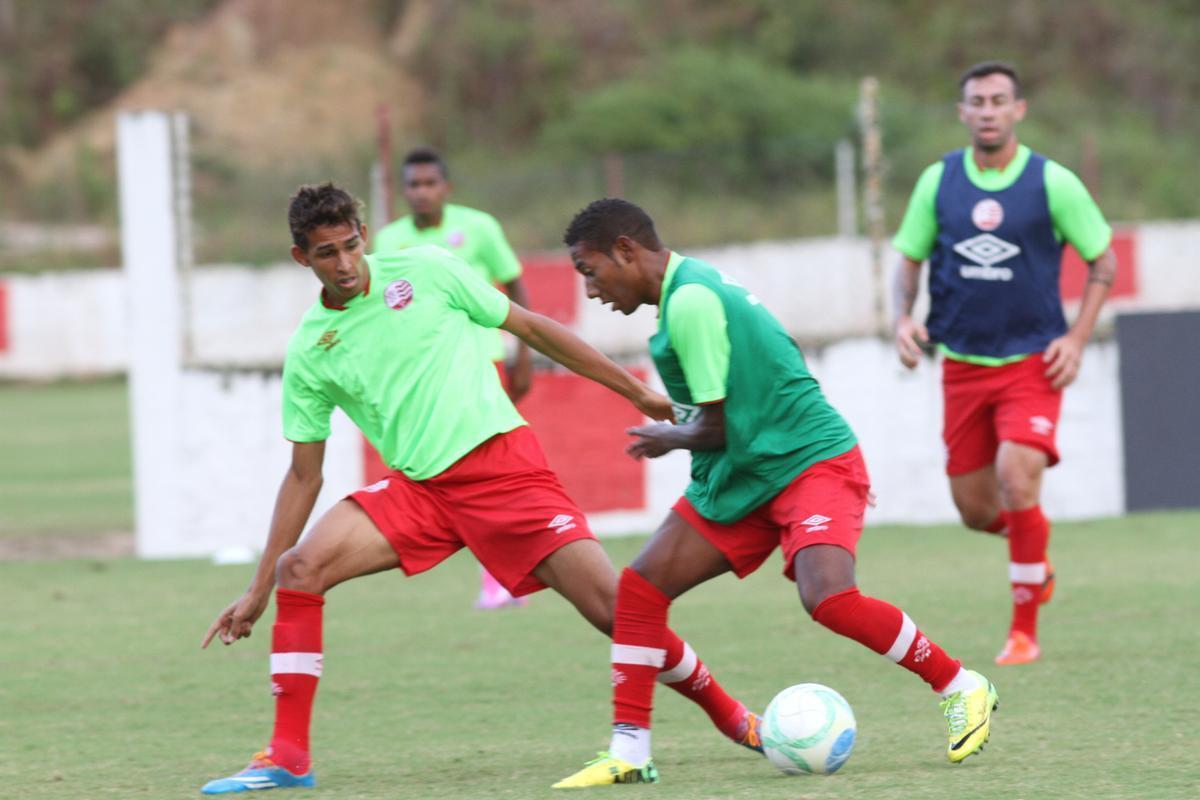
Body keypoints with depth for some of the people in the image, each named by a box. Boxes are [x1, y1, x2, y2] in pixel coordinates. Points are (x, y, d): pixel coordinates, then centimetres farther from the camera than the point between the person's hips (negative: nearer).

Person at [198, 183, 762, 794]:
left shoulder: (424, 271, -1)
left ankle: (731, 717, 6)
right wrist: (257, 591, 8)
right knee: (299, 569, -17)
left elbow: (531, 328, 8)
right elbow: (304, 475, 11)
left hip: (503, 462, -3)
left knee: (613, 606, -14)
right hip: (419, 488, 3)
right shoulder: (307, 352, 5)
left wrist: (638, 393, 8)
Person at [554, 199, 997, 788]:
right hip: (740, 478, 10)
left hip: (812, 463, -10)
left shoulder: (690, 302, -19)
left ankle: (962, 689, -8)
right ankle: (629, 752, 3)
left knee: (827, 597, -28)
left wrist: (668, 439, 2)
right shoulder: (694, 287, 12)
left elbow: (717, 426, -16)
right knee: (640, 586, -2)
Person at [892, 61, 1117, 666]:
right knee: (975, 510, 3)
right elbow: (909, 259, 13)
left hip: (1032, 362, -3)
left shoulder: (1052, 183, -6)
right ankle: (1035, 561, 40)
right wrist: (903, 318, -6)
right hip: (962, 363, 3)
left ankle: (1025, 629, -9)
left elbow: (1103, 261, 3)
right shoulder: (938, 182, 2)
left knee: (1017, 478, -23)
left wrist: (1076, 338, -6)